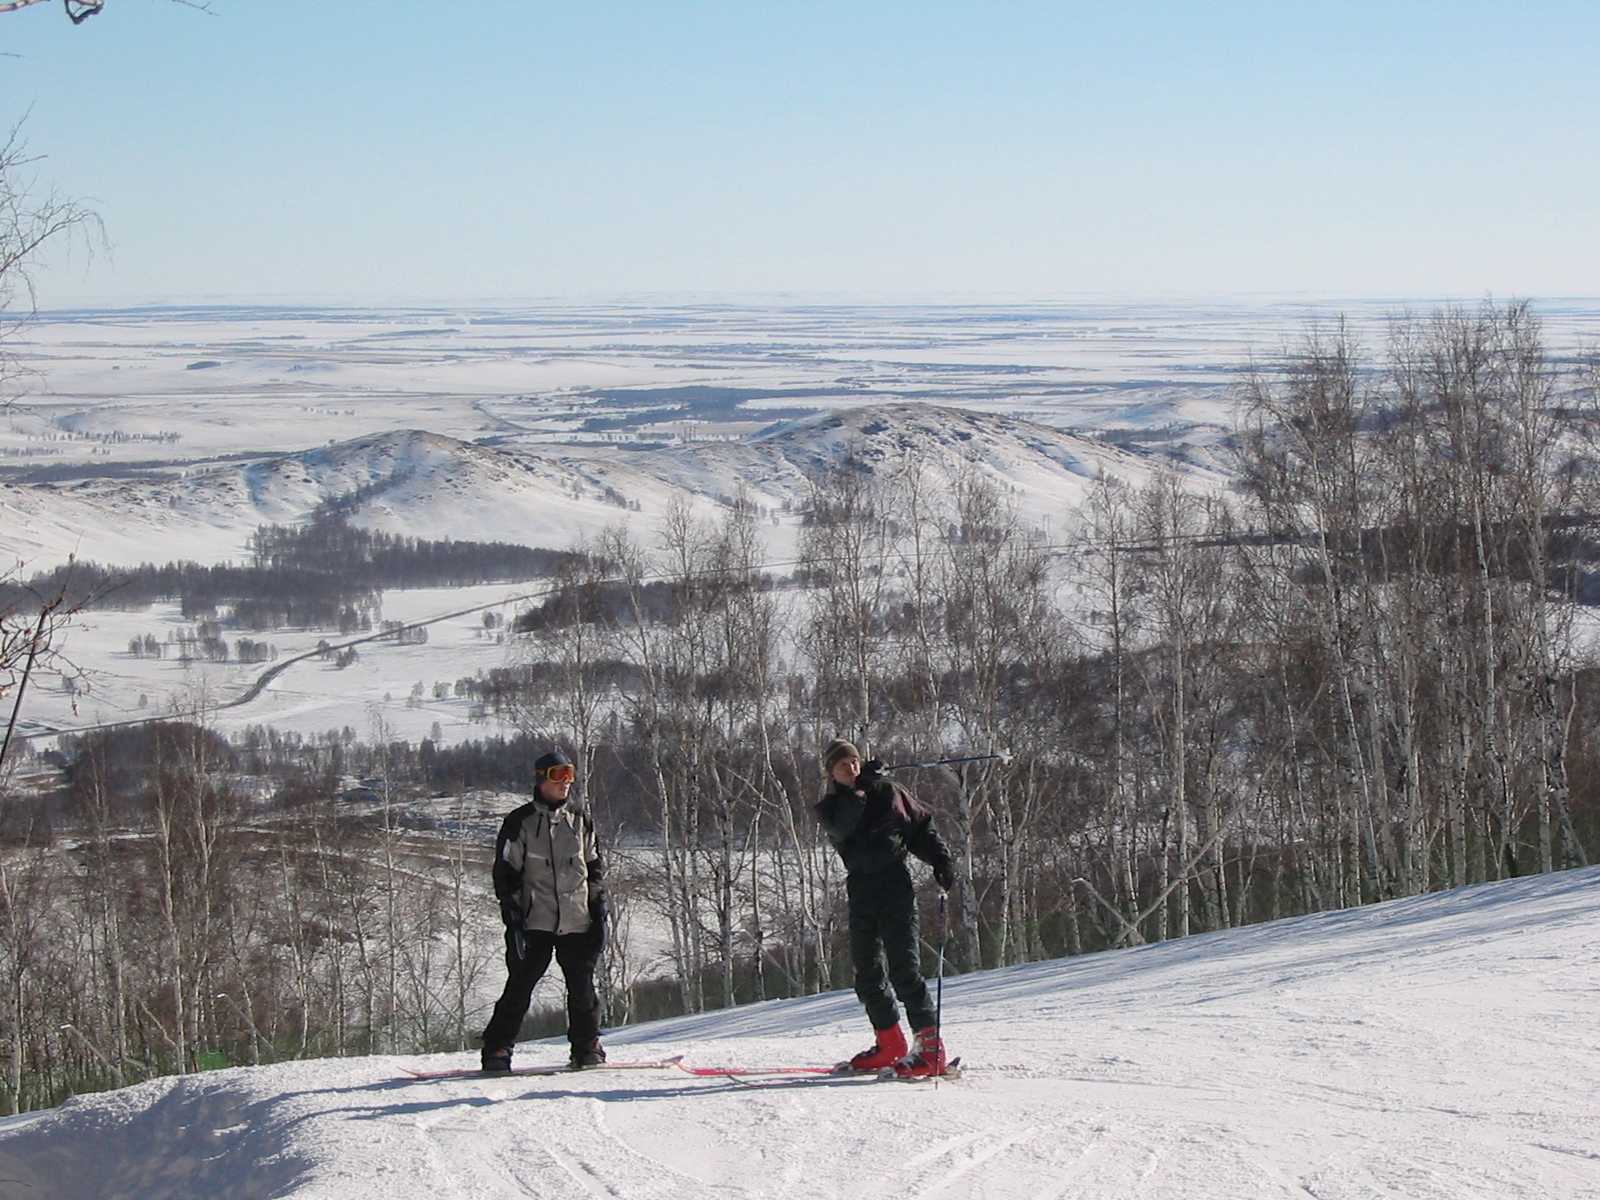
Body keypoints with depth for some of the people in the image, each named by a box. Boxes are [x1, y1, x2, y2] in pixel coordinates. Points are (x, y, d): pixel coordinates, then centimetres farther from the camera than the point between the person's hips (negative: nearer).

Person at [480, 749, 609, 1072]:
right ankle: (497, 1048, 1)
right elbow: (505, 872, 1)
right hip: (535, 921, -3)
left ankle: (587, 1046, 16)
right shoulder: (520, 822, 2)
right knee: (520, 985, -5)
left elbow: (595, 867, 21)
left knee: (582, 985, 2)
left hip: (577, 921, 3)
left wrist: (598, 908, 11)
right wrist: (513, 915, -8)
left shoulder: (580, 821, 14)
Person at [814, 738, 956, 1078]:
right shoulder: (832, 806, 10)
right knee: (867, 972, 5)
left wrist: (940, 859, 3)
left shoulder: (887, 791, 8)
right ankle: (890, 1044, 16)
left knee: (902, 966, -14)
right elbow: (839, 828, -13)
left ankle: (930, 1046, -18)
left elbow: (921, 824, 14)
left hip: (895, 886, -4)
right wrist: (858, 791, -20)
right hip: (861, 890, 4)